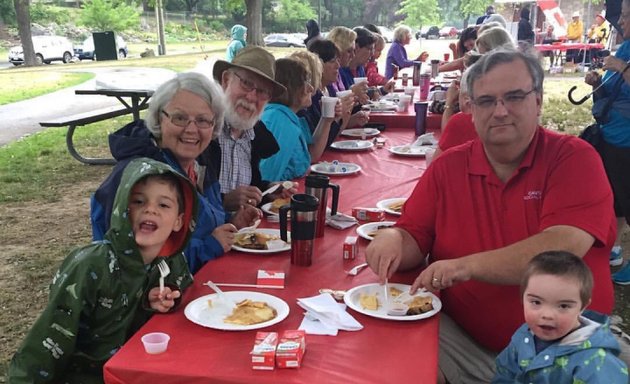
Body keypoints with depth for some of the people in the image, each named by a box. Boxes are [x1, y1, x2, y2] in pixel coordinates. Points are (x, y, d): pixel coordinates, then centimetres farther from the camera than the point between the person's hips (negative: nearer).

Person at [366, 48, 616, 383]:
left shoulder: (575, 159, -5)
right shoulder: (448, 167, 5)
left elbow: (561, 248, -19)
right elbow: (414, 239, 6)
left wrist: (467, 266, -26)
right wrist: (392, 239, -17)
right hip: (463, 340, 1)